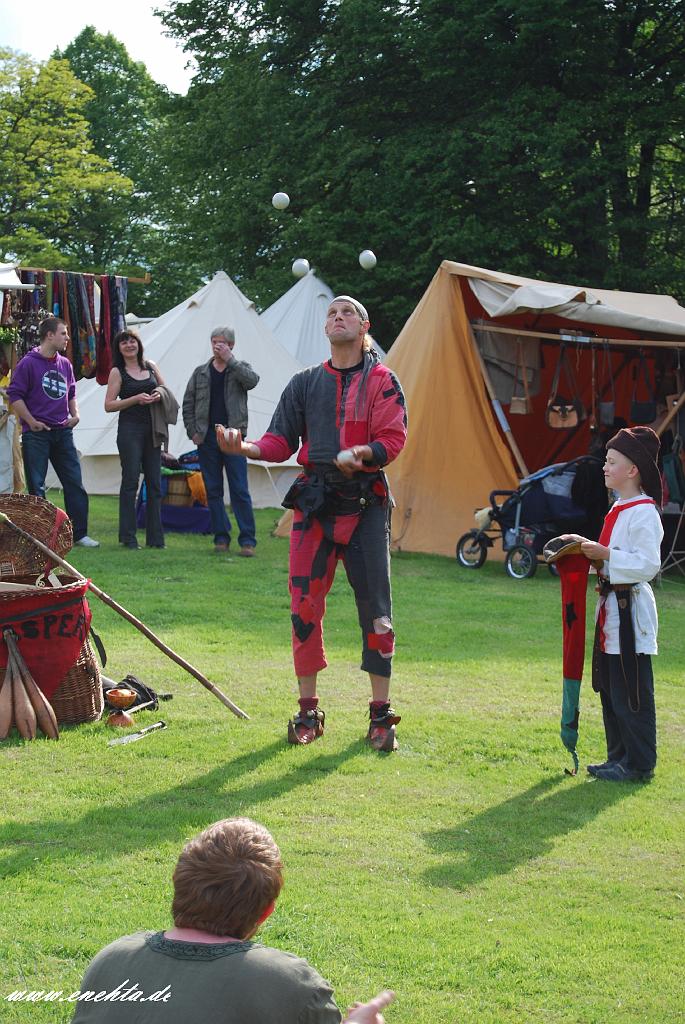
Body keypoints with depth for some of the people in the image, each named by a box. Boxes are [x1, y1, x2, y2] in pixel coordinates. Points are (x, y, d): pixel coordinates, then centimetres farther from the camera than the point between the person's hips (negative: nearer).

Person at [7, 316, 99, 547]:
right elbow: (15, 395, -9)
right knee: (36, 486, -1)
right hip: (36, 435, -6)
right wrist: (32, 422, -13)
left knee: (74, 482, 4)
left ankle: (80, 534, 9)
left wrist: (74, 415, 8)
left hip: (63, 432, 6)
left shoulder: (65, 364, 12)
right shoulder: (28, 363, -7)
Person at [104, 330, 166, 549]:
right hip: (129, 430, -5)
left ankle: (155, 537, 9)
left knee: (154, 482, 5)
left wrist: (159, 396, -3)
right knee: (130, 481, -5)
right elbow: (109, 405, -6)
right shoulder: (117, 372, -1)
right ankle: (128, 537, -1)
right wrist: (136, 399, -16)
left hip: (152, 430, 5)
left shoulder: (150, 366, 12)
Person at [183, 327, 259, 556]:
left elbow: (252, 380, -18)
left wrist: (230, 360, -18)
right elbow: (188, 404, 14)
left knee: (240, 490, -7)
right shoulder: (201, 372, 12)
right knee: (213, 491, 6)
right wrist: (193, 431, 4)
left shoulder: (239, 369, 6)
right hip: (207, 438, 3)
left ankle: (247, 540, -5)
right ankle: (221, 537, 13)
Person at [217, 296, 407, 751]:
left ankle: (381, 714, 6)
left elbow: (393, 438, -6)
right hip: (314, 503, 3)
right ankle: (308, 711, 10)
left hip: (365, 503, -3)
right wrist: (244, 446, -9)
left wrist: (360, 452, -25)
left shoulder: (382, 381, 4)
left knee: (375, 607, -2)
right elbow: (281, 442, 10)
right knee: (305, 606, -1)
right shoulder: (306, 383, 14)